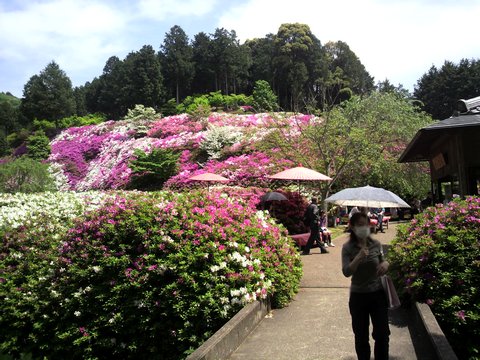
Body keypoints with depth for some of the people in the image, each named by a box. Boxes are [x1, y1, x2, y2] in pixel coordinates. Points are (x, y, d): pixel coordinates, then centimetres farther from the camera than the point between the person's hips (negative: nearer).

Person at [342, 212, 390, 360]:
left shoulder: (376, 244, -3)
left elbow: (383, 262, 12)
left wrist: (385, 264, -12)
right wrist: (359, 257, -33)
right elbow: (346, 272, -20)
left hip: (378, 294, 2)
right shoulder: (348, 247, -11)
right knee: (361, 336, 12)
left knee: (382, 334, 8)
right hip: (358, 296, -2)